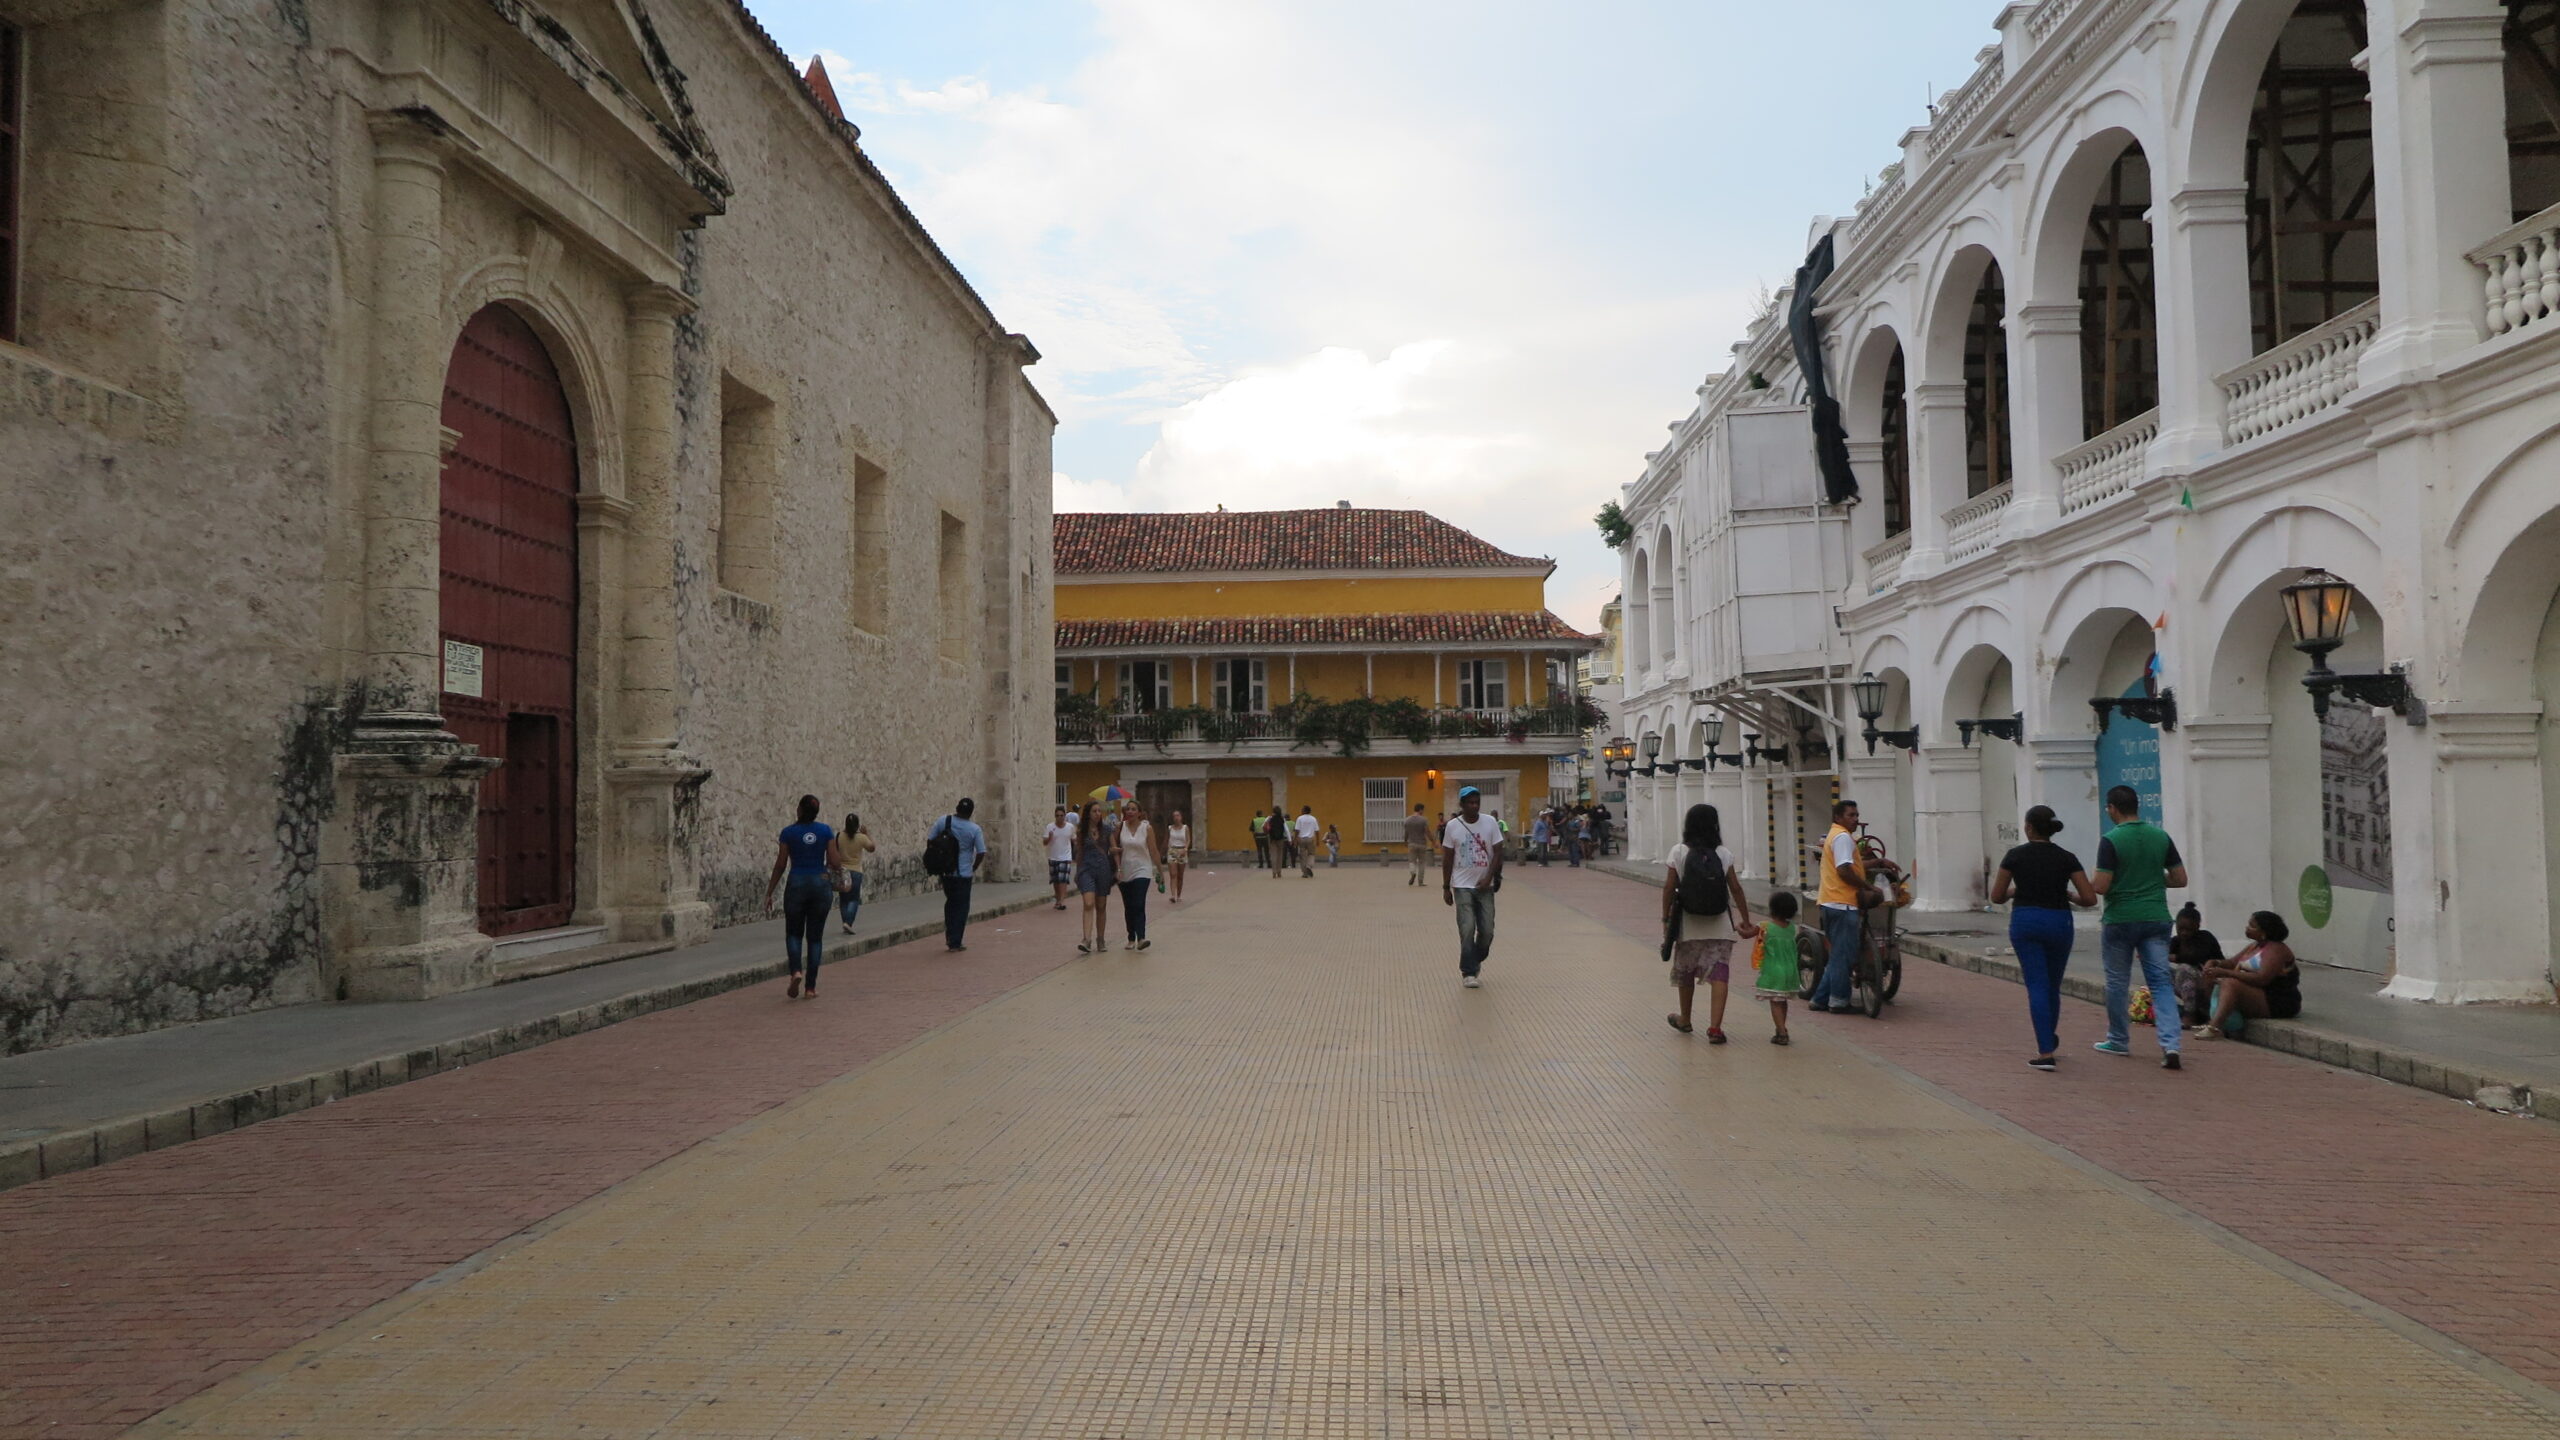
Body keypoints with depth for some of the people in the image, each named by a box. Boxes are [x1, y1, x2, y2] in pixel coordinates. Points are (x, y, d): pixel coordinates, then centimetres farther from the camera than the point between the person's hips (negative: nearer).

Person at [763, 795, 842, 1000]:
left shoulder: (789, 832, -4)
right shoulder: (825, 831, 0)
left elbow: (780, 866, -2)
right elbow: (835, 863, -4)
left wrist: (769, 893, 5)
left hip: (797, 885, -1)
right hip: (820, 884, 1)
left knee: (794, 933, 14)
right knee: (815, 936, 9)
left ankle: (796, 971, -13)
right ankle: (811, 987, 7)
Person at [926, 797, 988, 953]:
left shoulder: (943, 821, -4)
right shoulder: (974, 829, -10)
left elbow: (929, 841, -2)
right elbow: (981, 853, -10)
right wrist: (974, 868, 7)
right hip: (964, 874, -3)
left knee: (950, 903, 21)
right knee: (961, 907, 7)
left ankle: (949, 938, 20)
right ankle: (955, 943, 6)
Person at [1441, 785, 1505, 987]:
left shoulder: (1490, 822, -3)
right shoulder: (1452, 826, -4)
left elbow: (1498, 852, -1)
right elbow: (1447, 859, 1)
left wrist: (1489, 878, -12)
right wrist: (1445, 888, 0)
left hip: (1485, 885, 2)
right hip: (1462, 886, -2)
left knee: (1487, 930, 3)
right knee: (1467, 930, -7)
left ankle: (1476, 962, 28)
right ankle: (1468, 972, 2)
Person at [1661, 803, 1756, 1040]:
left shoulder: (1679, 852, -6)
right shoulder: (1723, 854, -2)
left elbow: (1669, 888, -6)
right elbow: (1736, 889, -2)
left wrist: (1666, 918, 4)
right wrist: (1746, 922, 6)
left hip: (1688, 925, 0)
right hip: (1720, 926, 0)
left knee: (1685, 973, 18)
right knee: (1719, 975, 0)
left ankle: (1684, 1020, 35)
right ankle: (1715, 1028, -10)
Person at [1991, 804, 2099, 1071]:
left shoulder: (2015, 855, -3)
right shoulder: (2066, 858, 0)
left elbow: (1997, 897, 1)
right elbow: (2090, 899, -5)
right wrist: (2069, 896, 14)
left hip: (2025, 921, -2)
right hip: (2058, 922, 2)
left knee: (2037, 986, -3)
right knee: (2053, 986, 19)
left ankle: (2045, 1053, -13)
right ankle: (2050, 1040, 39)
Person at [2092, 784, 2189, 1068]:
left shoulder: (2111, 840, -12)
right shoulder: (2161, 837, 3)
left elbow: (2101, 886, -15)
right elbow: (2180, 879, 6)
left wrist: (2085, 885, 6)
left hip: (2120, 920, -4)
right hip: (2156, 919, 4)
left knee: (2118, 982, 12)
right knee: (2161, 981, 2)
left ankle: (2119, 1041, 24)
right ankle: (2170, 1043, -14)